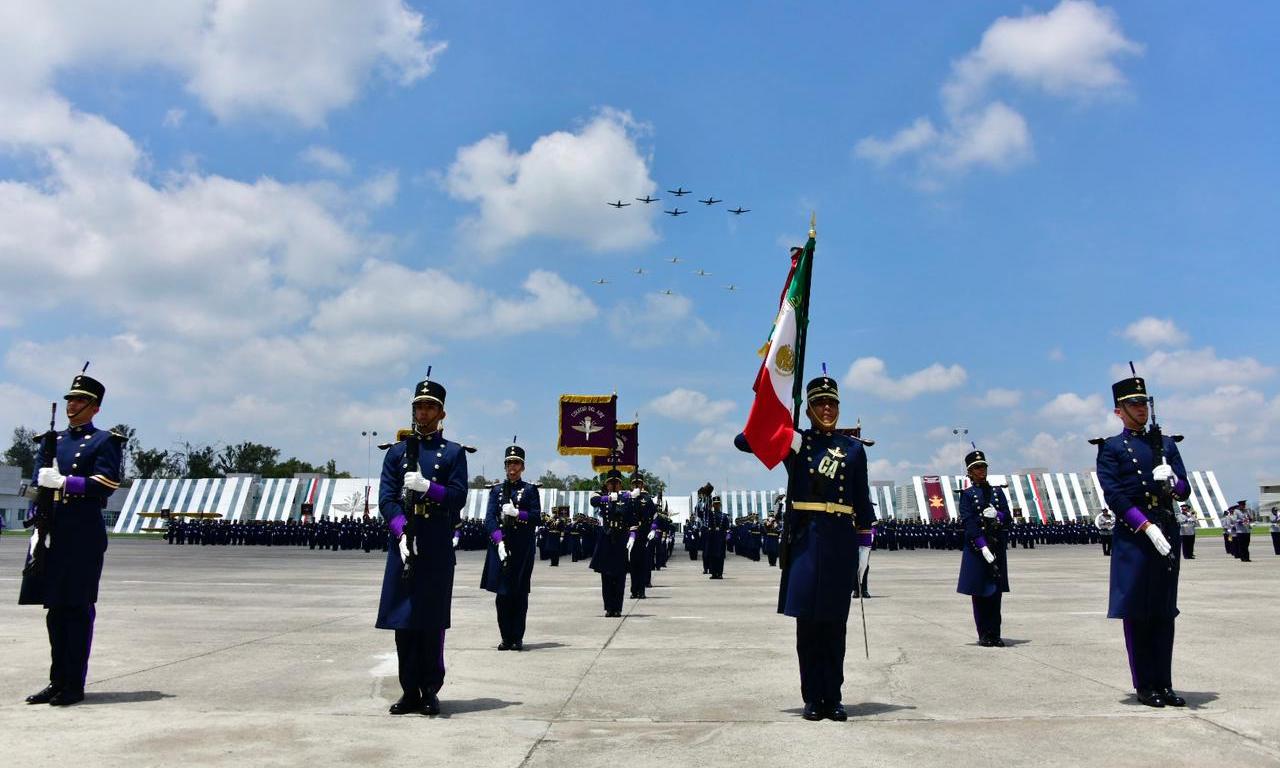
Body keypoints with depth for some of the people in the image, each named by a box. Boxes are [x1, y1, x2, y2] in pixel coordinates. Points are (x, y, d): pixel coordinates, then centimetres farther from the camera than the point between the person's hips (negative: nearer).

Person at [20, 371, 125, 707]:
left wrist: (62, 481, -14)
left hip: (84, 534, -6)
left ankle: (74, 685, 6)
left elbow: (104, 486, -12)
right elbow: (38, 482, 10)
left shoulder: (105, 442, 0)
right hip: (52, 533, 6)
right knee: (55, 609, 10)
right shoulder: (53, 440, 17)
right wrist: (38, 529, 1)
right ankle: (57, 681, 20)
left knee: (78, 609, -1)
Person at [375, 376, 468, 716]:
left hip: (438, 547, -2)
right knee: (403, 618, 4)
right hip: (403, 542, 2)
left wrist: (427, 487, -19)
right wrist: (401, 533, -12)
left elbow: (458, 496, -2)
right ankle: (410, 691, 13)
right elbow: (386, 497, 3)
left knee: (433, 620, 0)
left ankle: (430, 690, 11)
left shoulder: (454, 453, 8)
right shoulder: (397, 452, 13)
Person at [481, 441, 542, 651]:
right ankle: (506, 638, 10)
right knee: (502, 593, 1)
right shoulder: (496, 490, 12)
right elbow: (489, 519, 2)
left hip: (522, 548, -2)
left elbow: (537, 518, 0)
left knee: (519, 594, 0)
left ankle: (517, 638, 7)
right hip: (500, 546, 2)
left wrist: (517, 513, -16)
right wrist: (499, 542, -11)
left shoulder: (530, 490, 7)